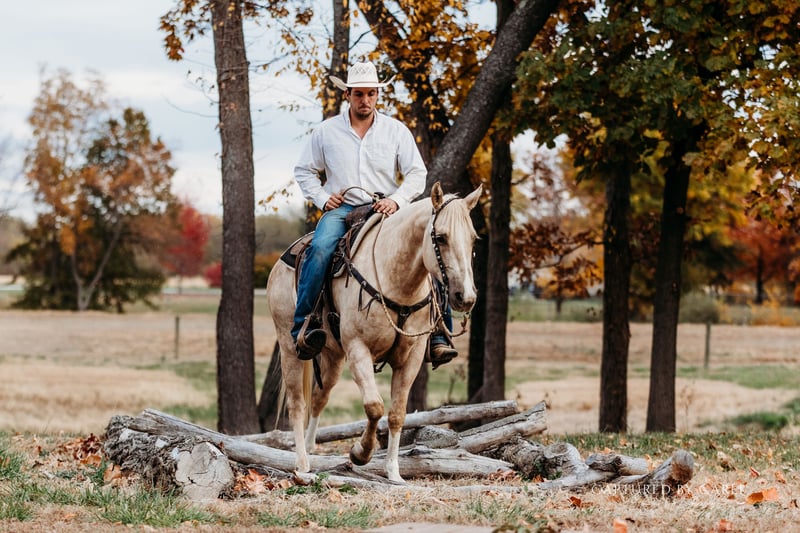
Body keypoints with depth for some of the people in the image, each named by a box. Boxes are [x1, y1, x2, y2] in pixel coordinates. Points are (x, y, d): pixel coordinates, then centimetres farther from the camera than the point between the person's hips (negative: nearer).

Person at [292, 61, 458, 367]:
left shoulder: (396, 130, 8)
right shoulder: (326, 131, 8)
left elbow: (417, 175, 6)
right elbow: (304, 171, 16)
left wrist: (397, 200, -12)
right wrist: (322, 199, -2)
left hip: (386, 210, 1)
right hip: (341, 209, -1)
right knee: (320, 248, -34)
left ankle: (438, 337, -17)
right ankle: (302, 327, -32)